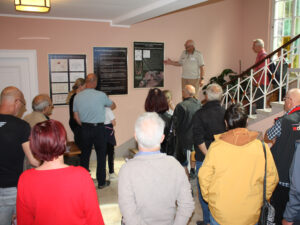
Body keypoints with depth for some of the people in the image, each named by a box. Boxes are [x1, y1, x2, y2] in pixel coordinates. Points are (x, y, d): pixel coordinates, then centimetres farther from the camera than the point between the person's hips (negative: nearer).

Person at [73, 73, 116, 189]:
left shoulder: (77, 96, -1)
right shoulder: (101, 95, -11)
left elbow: (76, 116, 4)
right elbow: (113, 105, 6)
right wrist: (105, 105, 27)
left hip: (85, 128, 3)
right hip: (98, 128, -3)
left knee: (84, 154, 15)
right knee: (101, 155, 8)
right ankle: (101, 182, 16)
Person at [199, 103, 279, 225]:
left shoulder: (215, 147, -14)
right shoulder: (262, 147, -12)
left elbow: (204, 177, -8)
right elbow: (271, 179, -3)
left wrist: (208, 197, 11)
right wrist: (262, 199, 15)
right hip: (250, 215, 1)